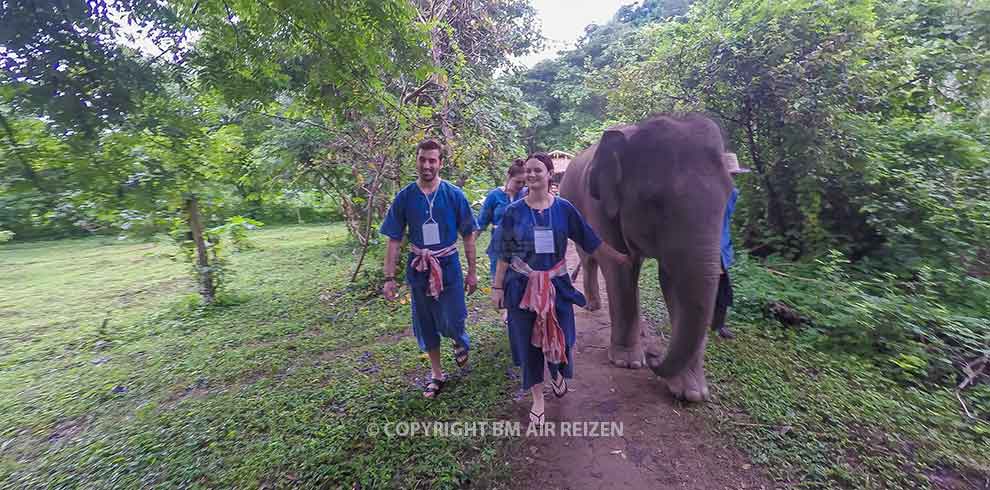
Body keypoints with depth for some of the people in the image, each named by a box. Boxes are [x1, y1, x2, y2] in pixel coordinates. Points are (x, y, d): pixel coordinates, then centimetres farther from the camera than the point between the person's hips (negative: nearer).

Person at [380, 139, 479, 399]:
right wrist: (389, 277, -4)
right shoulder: (405, 197, -4)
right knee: (425, 325, 13)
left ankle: (461, 341, 37)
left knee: (451, 323, -1)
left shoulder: (454, 194, -7)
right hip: (418, 269, 2)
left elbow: (468, 235, -1)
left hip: (448, 267, -2)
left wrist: (472, 271, -1)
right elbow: (394, 239, -1)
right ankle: (436, 374, 34)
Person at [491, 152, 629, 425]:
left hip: (557, 285, 1)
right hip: (523, 288, 0)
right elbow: (504, 254, 1)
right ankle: (538, 398, 31)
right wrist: (497, 287, 0)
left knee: (559, 337, 9)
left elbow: (591, 242, 6)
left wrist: (621, 258, 9)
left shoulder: (563, 208, -1)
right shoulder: (513, 211, -3)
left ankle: (558, 375, 46)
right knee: (528, 341, 8)